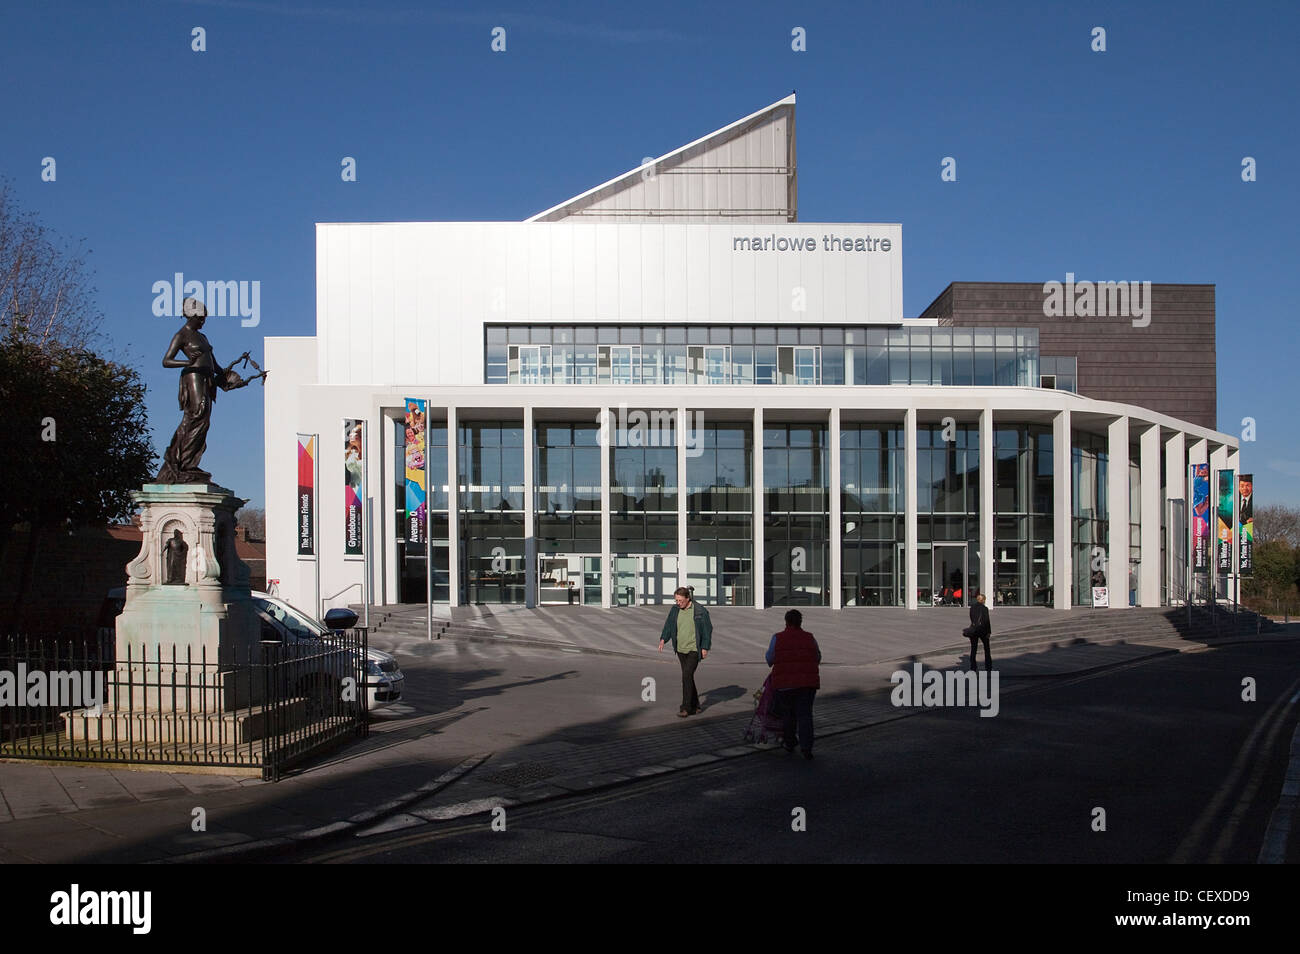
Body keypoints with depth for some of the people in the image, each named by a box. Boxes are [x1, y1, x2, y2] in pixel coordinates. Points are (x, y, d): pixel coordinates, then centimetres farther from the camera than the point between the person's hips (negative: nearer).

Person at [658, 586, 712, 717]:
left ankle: (686, 708, -11)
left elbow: (707, 630, -5)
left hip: (694, 649, -6)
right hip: (681, 649, 6)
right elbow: (668, 626, 9)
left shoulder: (700, 611, -10)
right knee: (688, 676, 11)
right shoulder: (675, 610, 4)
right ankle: (695, 706, 22)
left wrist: (705, 648, -7)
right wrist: (663, 639, -6)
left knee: (687, 675, -14)